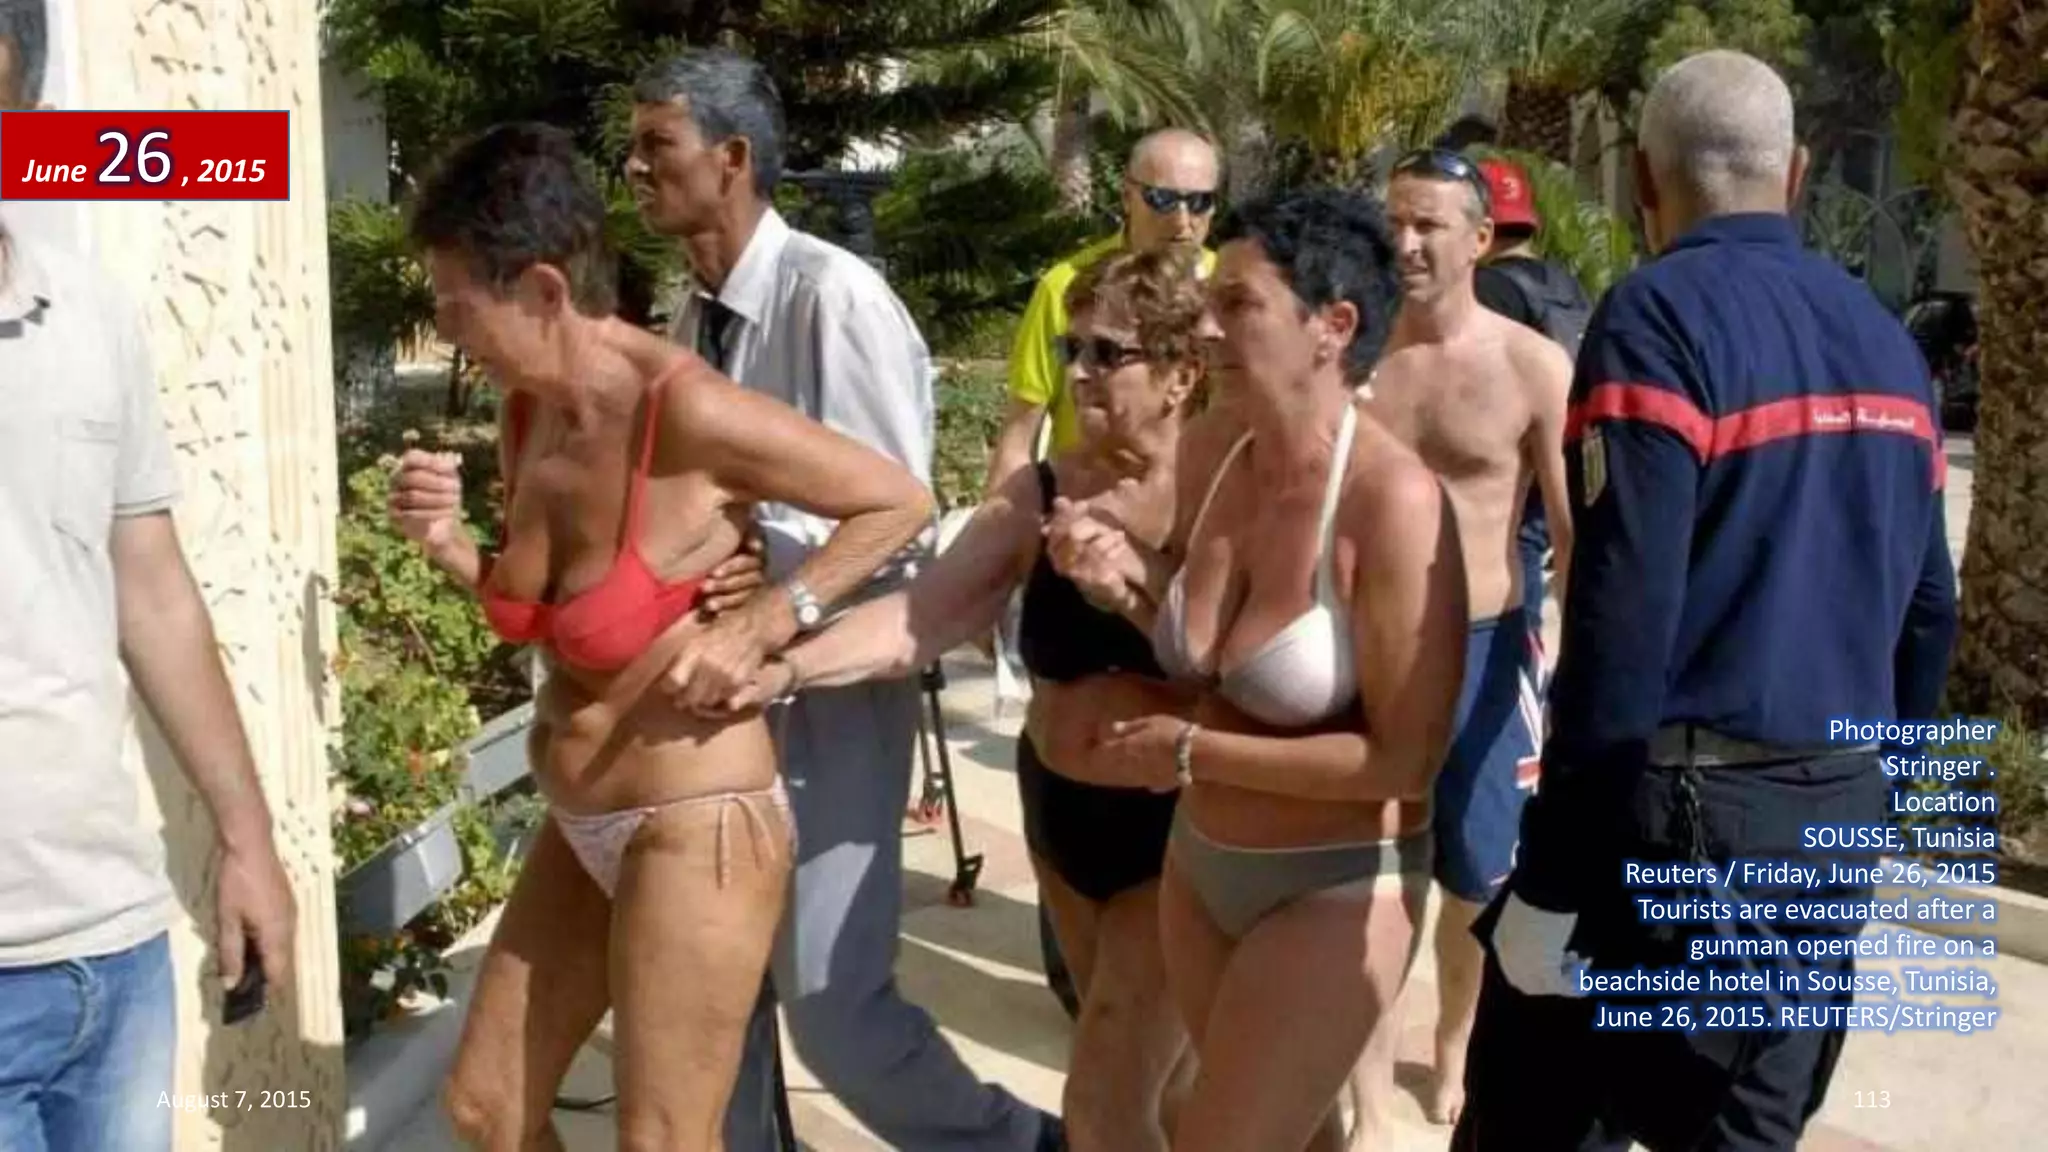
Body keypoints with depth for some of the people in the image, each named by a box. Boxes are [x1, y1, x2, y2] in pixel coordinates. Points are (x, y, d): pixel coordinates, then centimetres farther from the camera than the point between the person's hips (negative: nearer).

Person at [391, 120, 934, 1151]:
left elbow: (901, 502, -14)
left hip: (695, 826, -8)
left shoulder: (686, 410, -24)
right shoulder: (524, 413, 1)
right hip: (578, 826, 8)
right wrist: (448, 542, -5)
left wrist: (762, 624, -21)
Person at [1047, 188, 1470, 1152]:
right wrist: (1129, 582, -7)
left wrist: (1191, 752, -17)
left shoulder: (1391, 499, -25)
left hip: (1335, 891, -7)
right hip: (1200, 865, 7)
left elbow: (1406, 759, -24)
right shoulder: (1207, 463, -4)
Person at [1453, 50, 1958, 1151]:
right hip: (1836, 819, 7)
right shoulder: (1886, 339, 11)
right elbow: (1926, 609, 15)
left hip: (1684, 807, -7)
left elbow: (1624, 621, -19)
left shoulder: (1661, 314, -12)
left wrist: (1550, 881, -16)